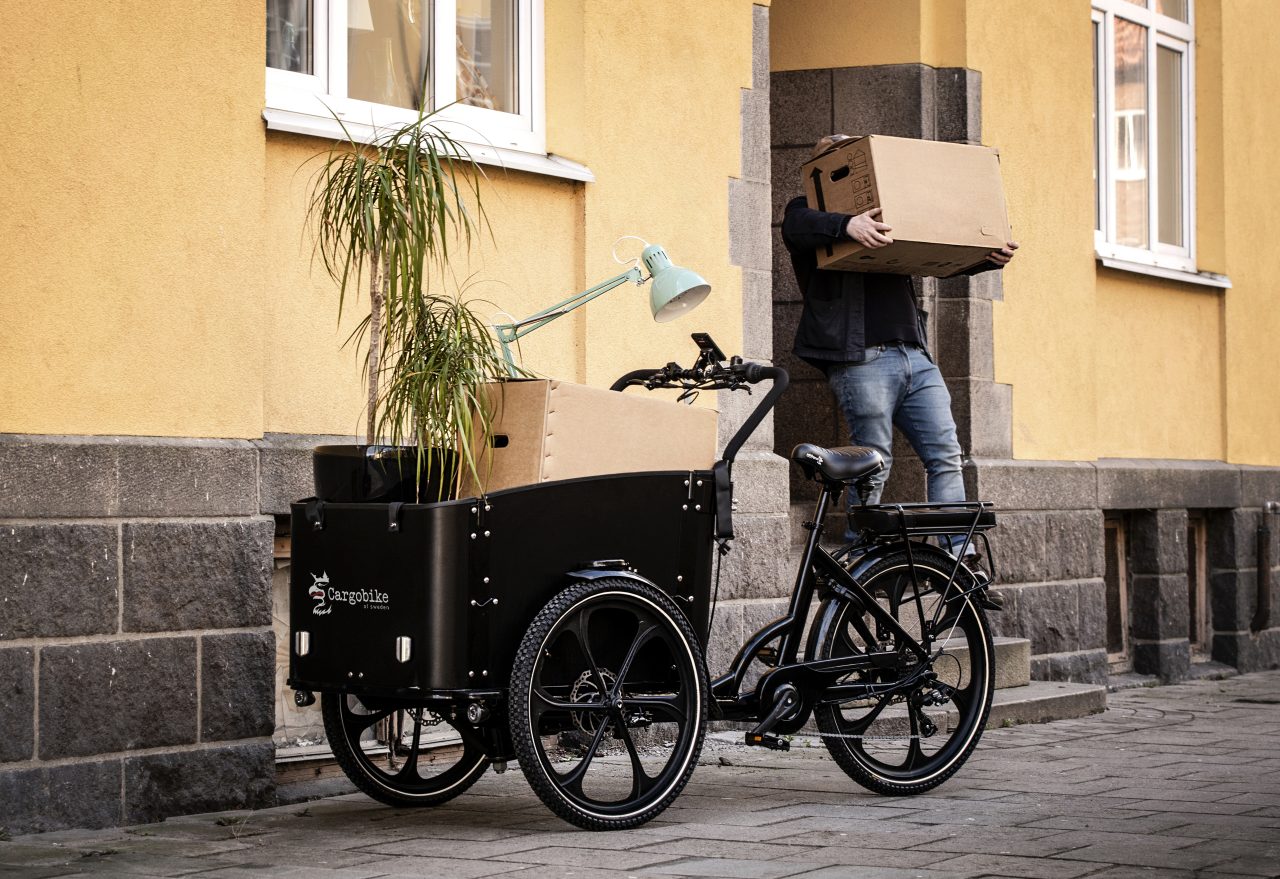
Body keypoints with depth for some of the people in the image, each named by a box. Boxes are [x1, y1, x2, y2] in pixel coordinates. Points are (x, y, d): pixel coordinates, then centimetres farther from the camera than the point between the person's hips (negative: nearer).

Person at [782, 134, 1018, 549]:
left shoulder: (886, 215, 26)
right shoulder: (808, 210, 8)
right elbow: (796, 228, -17)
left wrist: (991, 259, 6)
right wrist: (847, 225, -37)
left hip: (915, 356, 6)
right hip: (861, 357, -6)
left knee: (946, 456, -1)